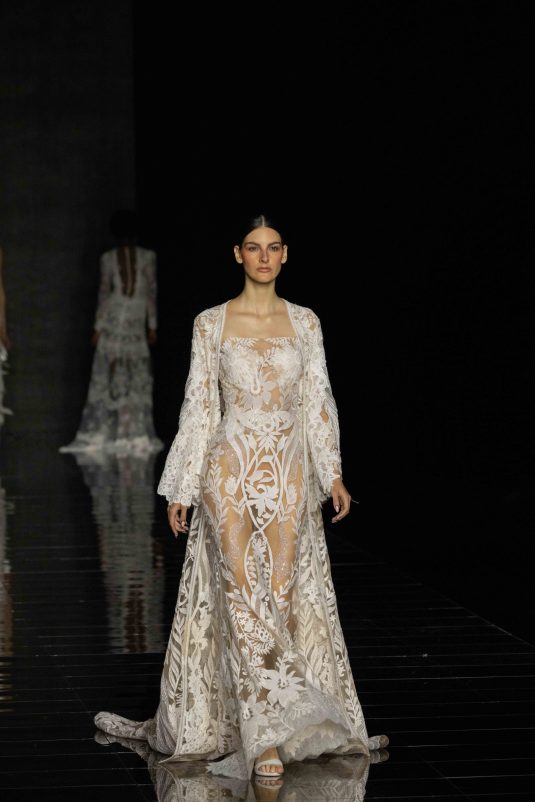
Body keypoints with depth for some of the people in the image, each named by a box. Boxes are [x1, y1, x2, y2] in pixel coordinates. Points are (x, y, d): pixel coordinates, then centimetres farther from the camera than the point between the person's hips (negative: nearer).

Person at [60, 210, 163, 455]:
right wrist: (152, 326, 5)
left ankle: (102, 432, -2)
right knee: (137, 378, 3)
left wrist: (97, 327, 2)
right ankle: (135, 432, 1)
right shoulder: (148, 257, -2)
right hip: (136, 325, 0)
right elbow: (152, 292, -1)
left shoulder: (108, 258, -1)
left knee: (107, 376, 2)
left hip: (112, 323, 0)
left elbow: (103, 293, -1)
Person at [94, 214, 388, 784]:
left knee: (281, 594, -2)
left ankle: (265, 730, 6)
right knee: (243, 593, -11)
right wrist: (180, 489, 2)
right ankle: (272, 737, -13)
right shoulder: (211, 324, 3)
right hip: (231, 473, -2)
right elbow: (199, 406, 4)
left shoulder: (305, 322, 8)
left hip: (290, 476, 2)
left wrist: (332, 473, 1)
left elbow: (318, 401, 9)